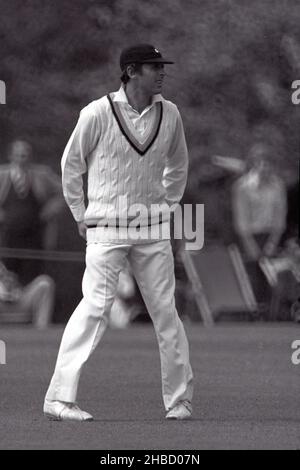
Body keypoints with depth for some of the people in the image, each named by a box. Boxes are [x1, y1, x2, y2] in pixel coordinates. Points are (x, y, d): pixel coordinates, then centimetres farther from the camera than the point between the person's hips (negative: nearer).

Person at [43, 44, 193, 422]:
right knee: (95, 306, -13)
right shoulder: (98, 113, -9)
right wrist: (81, 216, 5)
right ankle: (59, 397, -11)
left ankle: (179, 399, 13)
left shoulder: (169, 114, 4)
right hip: (106, 228, -4)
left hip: (152, 228, 4)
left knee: (165, 309, 4)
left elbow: (177, 166, 21)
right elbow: (71, 164, 4)